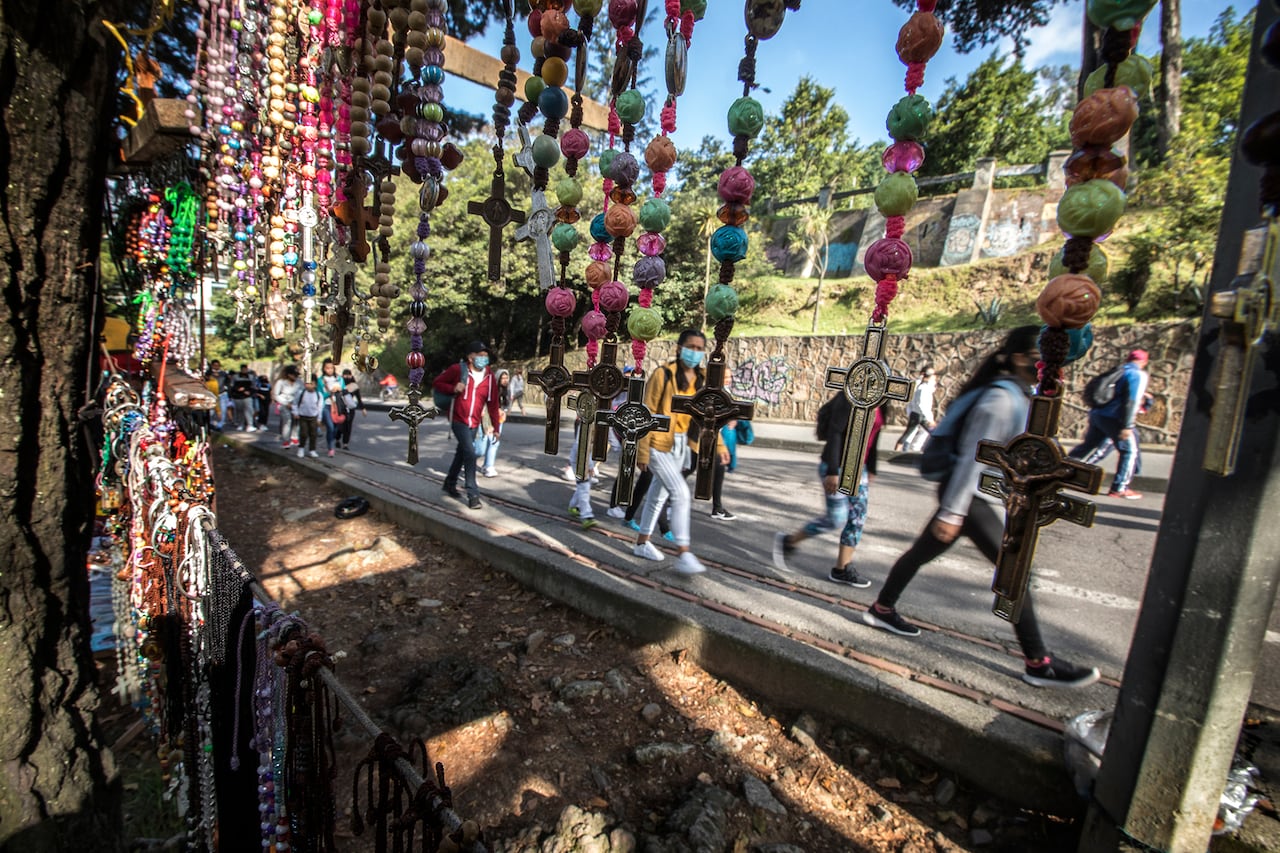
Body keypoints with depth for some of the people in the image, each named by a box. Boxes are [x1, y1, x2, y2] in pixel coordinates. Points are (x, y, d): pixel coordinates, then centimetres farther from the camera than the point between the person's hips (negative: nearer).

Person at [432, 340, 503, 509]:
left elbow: (493, 404, 2)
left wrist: (496, 427, 3)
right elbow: (437, 383, 0)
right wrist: (453, 388, -20)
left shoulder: (489, 377, -1)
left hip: (474, 423, 5)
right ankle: (473, 494, -9)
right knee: (470, 453, -15)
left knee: (461, 454, 18)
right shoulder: (457, 369, -10)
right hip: (458, 420, -5)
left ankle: (450, 484, 40)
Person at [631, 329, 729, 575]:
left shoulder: (702, 380, 5)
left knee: (659, 494, 16)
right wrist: (642, 451, -13)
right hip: (659, 443, -7)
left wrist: (719, 445, 0)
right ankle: (683, 554, -7)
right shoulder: (663, 374, -13)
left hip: (681, 445, 7)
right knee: (681, 493, -15)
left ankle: (642, 543, 31)